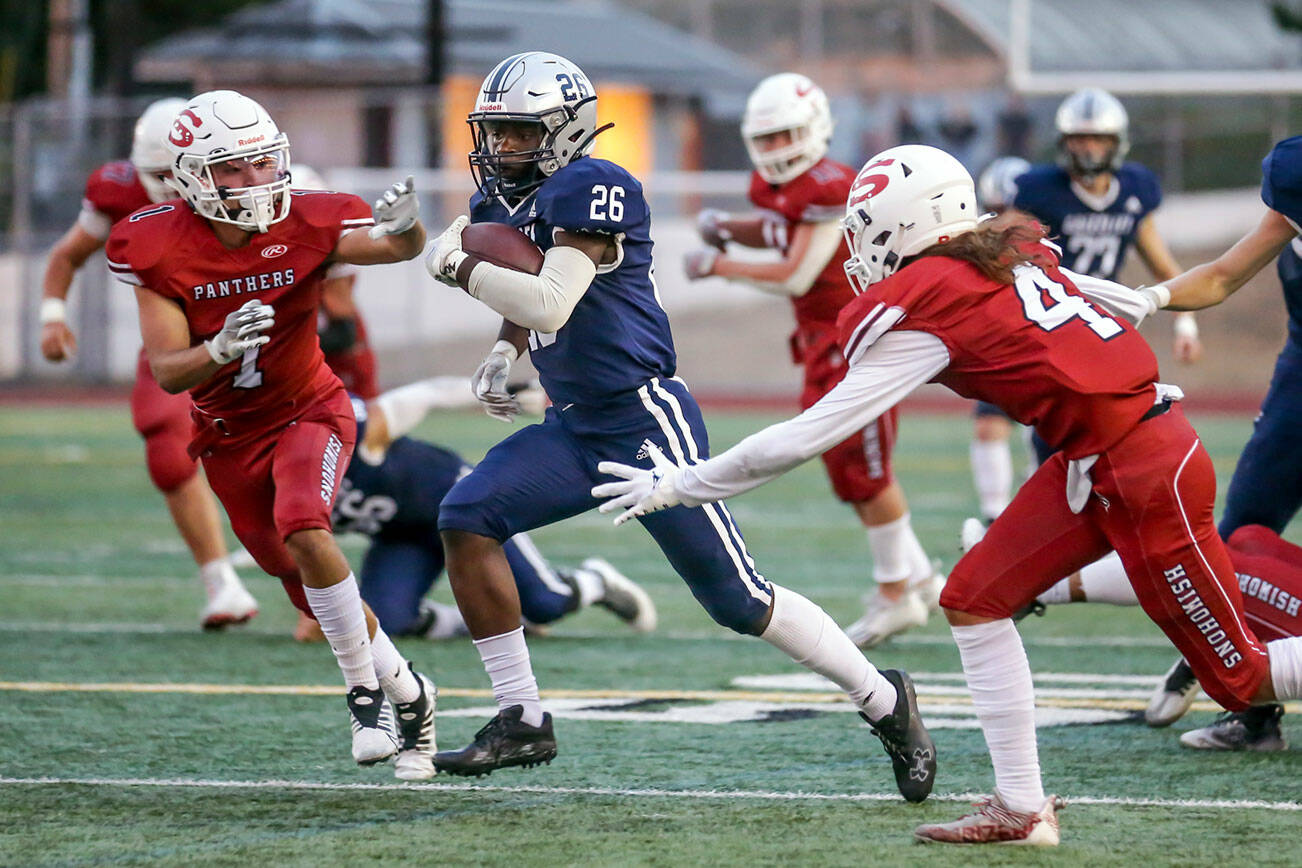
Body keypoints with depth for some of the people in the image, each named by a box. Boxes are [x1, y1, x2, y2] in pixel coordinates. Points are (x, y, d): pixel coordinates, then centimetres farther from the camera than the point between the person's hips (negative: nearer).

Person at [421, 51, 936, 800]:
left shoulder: (590, 189, -18)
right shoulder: (502, 199, 9)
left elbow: (550, 302, -28)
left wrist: (461, 267, -16)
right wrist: (506, 353, 10)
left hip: (645, 420, -8)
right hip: (574, 429, 8)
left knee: (737, 598, -6)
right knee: (466, 521, -9)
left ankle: (885, 701, 12)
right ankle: (522, 721, -1)